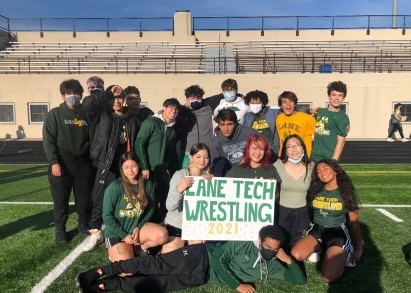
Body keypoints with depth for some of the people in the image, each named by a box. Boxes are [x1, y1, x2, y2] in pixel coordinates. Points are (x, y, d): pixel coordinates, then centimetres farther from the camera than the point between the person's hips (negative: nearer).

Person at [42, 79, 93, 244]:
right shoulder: (55, 114, -1)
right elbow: (48, 140, -6)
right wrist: (54, 162, -14)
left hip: (83, 163, 2)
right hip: (61, 164, -2)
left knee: (84, 199, 11)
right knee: (61, 200, 6)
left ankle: (84, 225, 28)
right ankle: (60, 229, 22)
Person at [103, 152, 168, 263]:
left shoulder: (147, 185, -5)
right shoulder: (115, 187, -17)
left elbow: (150, 209, 6)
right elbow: (107, 216, -12)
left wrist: (138, 227, -8)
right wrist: (124, 235, -12)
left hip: (137, 227, 4)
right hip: (116, 232, -3)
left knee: (162, 235, -22)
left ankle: (139, 247, 6)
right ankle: (114, 252, 14)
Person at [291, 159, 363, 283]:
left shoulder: (346, 192, -2)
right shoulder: (314, 189, 3)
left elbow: (354, 222, 4)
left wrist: (359, 248, 6)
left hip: (337, 233, -2)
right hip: (317, 230, 3)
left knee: (329, 277, -23)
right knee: (295, 255, -26)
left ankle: (342, 255, 7)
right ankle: (317, 249, 4)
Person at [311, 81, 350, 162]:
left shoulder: (342, 117, -5)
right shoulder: (320, 112, 11)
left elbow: (341, 141, -10)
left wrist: (333, 161, -17)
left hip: (329, 159, -6)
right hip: (314, 158, 6)